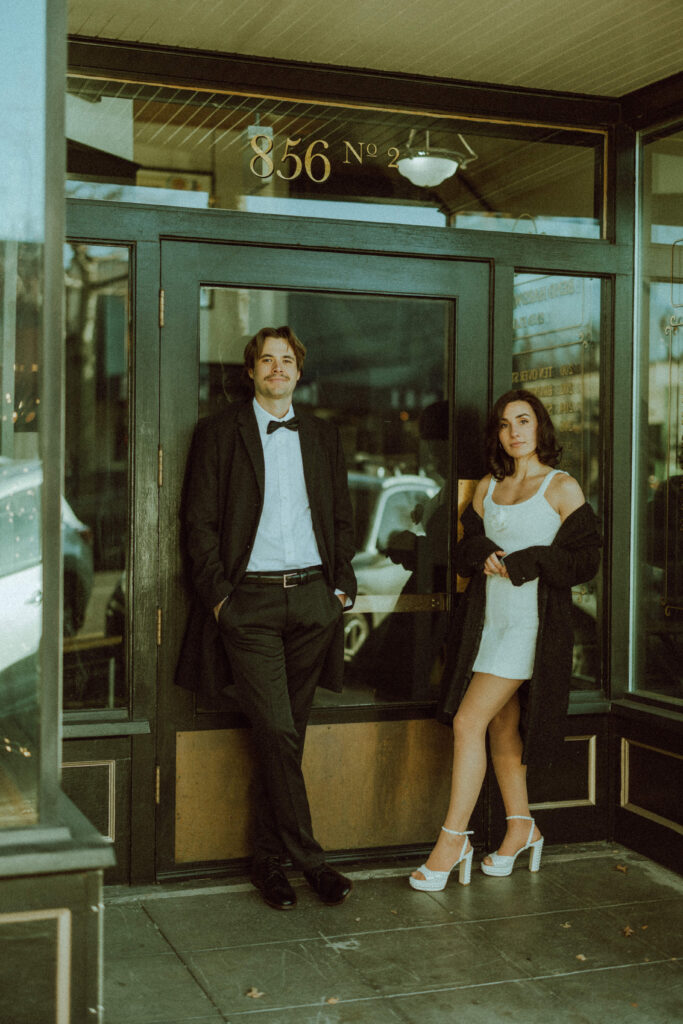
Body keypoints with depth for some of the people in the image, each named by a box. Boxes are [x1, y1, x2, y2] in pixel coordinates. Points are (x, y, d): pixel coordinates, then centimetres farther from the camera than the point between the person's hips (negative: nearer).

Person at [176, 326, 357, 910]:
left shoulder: (323, 436, 15)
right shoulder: (221, 432, 4)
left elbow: (342, 517, 18)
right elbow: (201, 521, 0)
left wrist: (342, 584, 8)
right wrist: (218, 594, -7)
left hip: (312, 598, 3)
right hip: (250, 600, -3)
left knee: (284, 735, 7)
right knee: (276, 731, -10)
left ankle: (269, 861, 16)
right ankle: (309, 859, 0)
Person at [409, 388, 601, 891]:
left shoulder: (562, 487, -2)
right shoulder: (487, 488, 15)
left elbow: (584, 560, -6)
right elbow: (467, 550, 14)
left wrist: (517, 564, -14)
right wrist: (486, 557, -9)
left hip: (530, 621, -6)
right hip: (488, 618, 6)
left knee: (468, 721, -12)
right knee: (501, 727, 10)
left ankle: (453, 838, -3)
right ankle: (521, 828, 25)